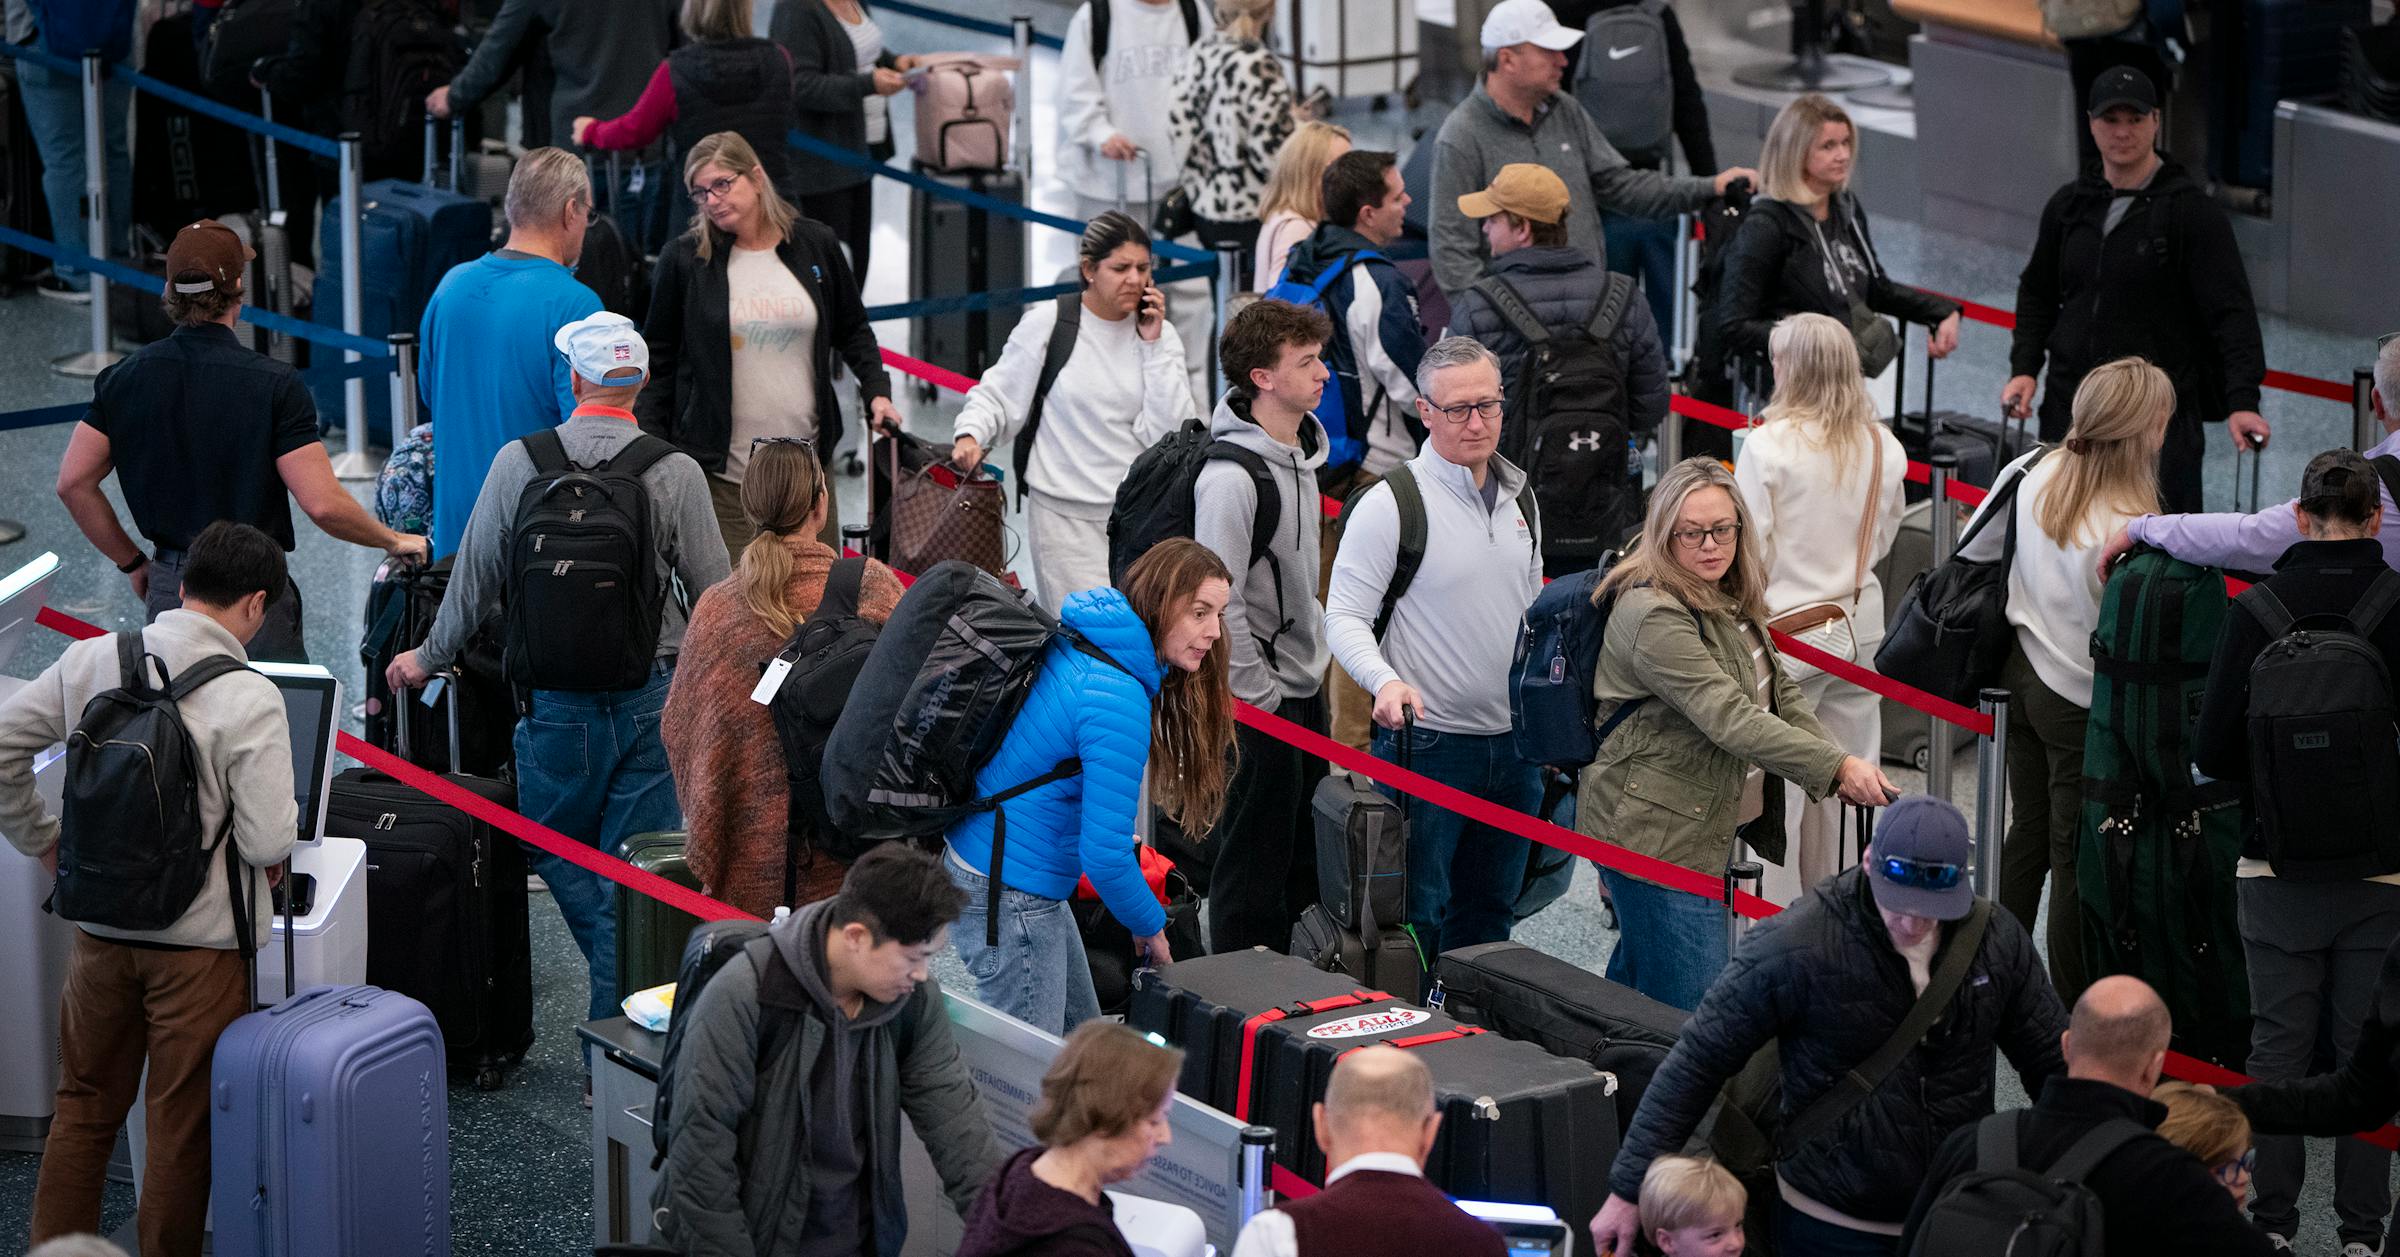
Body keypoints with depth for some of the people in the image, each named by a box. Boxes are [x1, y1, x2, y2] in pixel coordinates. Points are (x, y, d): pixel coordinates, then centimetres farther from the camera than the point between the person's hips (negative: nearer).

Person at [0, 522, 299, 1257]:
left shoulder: (91, 660, -4)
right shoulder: (249, 699, -18)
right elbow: (269, 843, -20)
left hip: (101, 922, 5)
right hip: (200, 938, -4)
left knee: (84, 1107, 19)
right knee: (182, 1127, 9)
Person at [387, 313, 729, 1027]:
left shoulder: (518, 462, -4)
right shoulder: (676, 472, -6)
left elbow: (475, 577, 5)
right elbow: (713, 590, -2)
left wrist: (430, 658, 21)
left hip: (556, 702, 0)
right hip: (650, 695, 0)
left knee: (555, 846, 18)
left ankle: (620, 979, 7)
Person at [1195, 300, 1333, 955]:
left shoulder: (1299, 449, 7)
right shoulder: (1231, 476, -24)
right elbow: (1219, 601, -23)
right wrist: (1259, 695, -18)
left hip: (1304, 684, 9)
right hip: (1260, 699, -9)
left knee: (1306, 853, 18)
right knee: (1255, 855, 1)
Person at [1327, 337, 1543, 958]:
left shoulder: (1518, 497, 10)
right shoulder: (1391, 502, -11)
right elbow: (1345, 617, -12)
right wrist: (1385, 681, -30)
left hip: (1513, 747, 7)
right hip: (1426, 743, -6)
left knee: (1490, 915, 15)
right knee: (1416, 916, -3)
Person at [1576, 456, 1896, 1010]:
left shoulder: (1730, 600, 11)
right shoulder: (1653, 615, -22)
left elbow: (1779, 693, 12)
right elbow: (1730, 719, -29)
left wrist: (1842, 768, -6)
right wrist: (1837, 768, -34)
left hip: (1705, 830, 10)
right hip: (1655, 835, -10)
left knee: (1633, 984, 20)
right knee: (1693, 1012, -10)